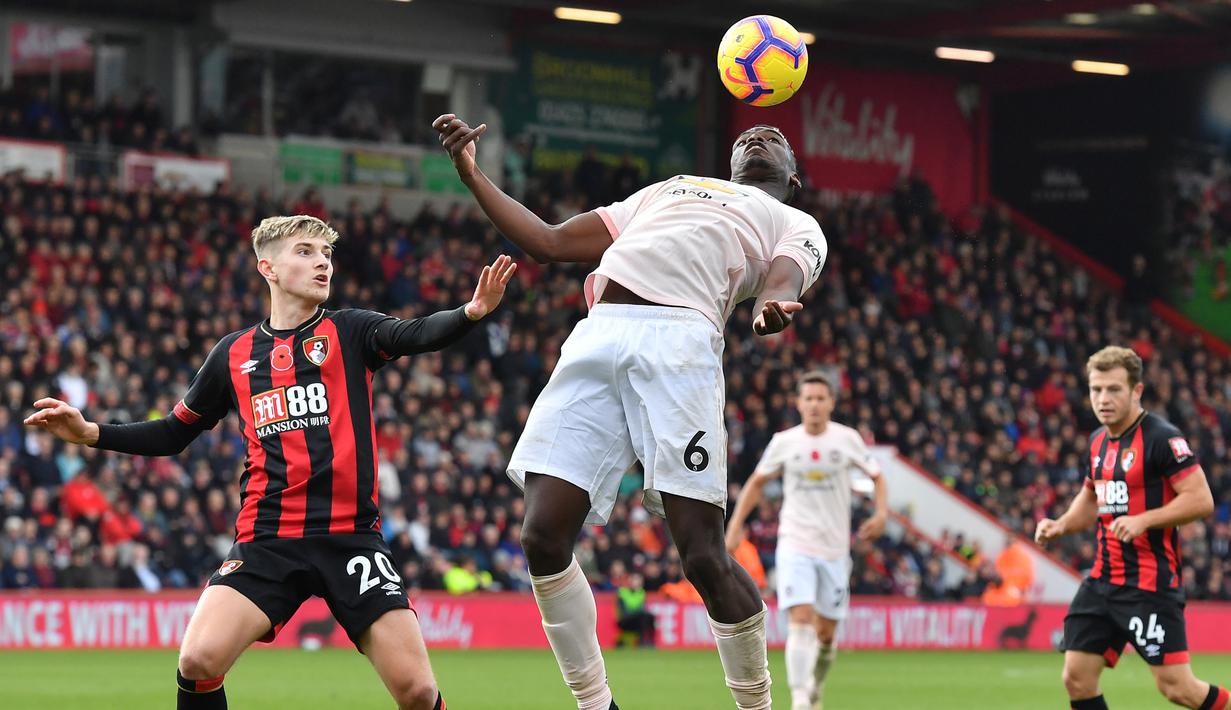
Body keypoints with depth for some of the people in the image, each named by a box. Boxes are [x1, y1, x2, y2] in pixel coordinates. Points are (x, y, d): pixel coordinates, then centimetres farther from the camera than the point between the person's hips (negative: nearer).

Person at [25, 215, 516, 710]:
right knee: (198, 661, -21)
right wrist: (90, 433, 10)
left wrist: (471, 312, -36)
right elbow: (173, 434, 23)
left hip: (351, 535, -1)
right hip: (267, 540, 1)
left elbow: (417, 335, -15)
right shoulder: (234, 354, 11)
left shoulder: (349, 333, 6)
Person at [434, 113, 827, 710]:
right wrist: (470, 171, 31)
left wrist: (773, 310, -23)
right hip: (595, 342, 4)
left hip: (680, 339, -4)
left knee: (702, 554, -15)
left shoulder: (795, 225, 24)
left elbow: (782, 281, 1)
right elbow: (548, 243, 37)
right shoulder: (663, 192, 39)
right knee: (543, 539, -9)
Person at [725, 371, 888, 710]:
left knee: (826, 633, 7)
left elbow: (877, 476, 9)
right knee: (801, 620, -20)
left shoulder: (847, 439, -2)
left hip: (834, 550, 1)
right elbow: (757, 482, 13)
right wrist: (735, 526, 6)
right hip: (794, 546, -1)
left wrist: (881, 513, -10)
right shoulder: (783, 442, -1)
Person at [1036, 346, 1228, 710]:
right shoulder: (1099, 441, 12)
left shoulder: (1161, 438, -13)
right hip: (1103, 580, 8)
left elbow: (1201, 499, -18)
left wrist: (1143, 520, -24)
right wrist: (1061, 526, 9)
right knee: (1077, 678, 1)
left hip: (1151, 582, -8)